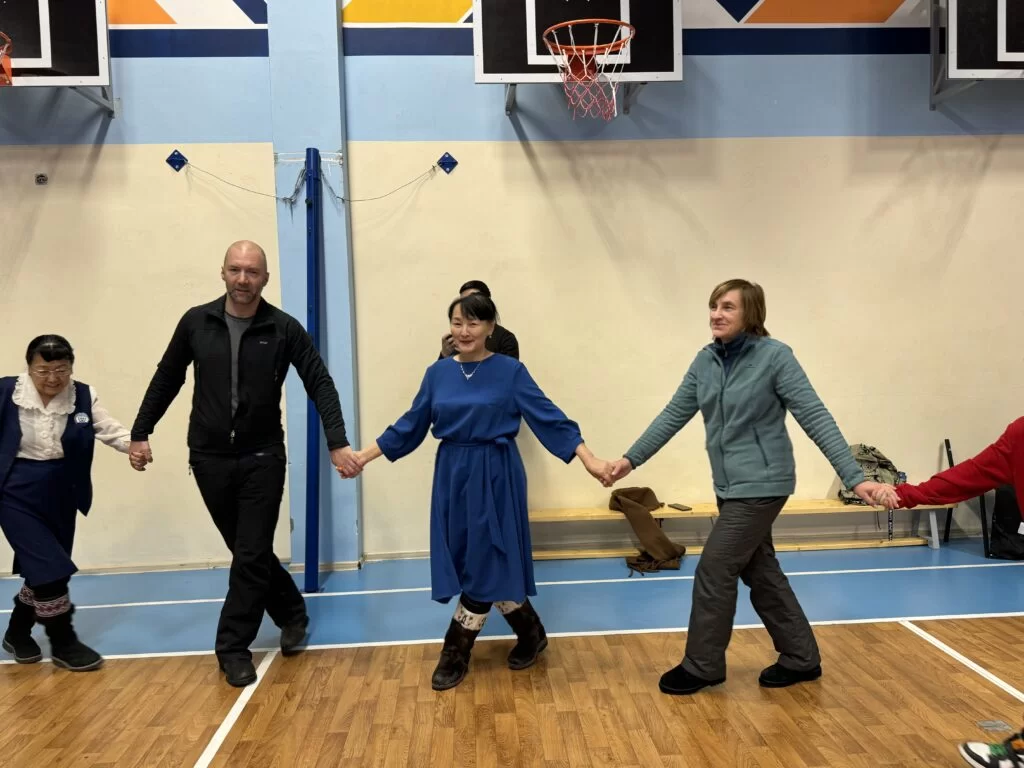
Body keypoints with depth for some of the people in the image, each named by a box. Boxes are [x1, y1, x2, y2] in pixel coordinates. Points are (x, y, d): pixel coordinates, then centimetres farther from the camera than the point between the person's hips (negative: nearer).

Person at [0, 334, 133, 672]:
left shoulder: (83, 397, -6)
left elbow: (112, 430, -16)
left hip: (61, 497, 4)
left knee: (43, 570, 14)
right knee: (50, 569, -7)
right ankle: (63, 642, 11)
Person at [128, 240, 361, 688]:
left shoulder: (284, 329, -8)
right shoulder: (196, 322, -2)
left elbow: (320, 385, -9)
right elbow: (167, 379, 9)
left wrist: (337, 443, -18)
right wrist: (140, 432, 9)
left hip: (262, 458, -2)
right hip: (209, 458, 3)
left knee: (252, 555, 0)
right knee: (247, 550, 14)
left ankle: (233, 648, 15)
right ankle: (292, 612, 35)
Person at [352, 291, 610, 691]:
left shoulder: (510, 371, -6)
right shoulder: (438, 373, 5)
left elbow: (549, 418, -8)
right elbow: (411, 424, 10)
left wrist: (589, 460, -16)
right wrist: (364, 456, 8)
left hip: (496, 478, -4)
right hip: (452, 476, 4)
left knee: (487, 564, -1)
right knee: (465, 564, 9)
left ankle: (457, 651, 20)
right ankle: (530, 633, 29)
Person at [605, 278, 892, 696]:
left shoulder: (774, 356, -14)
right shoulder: (706, 360, 4)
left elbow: (816, 418, -16)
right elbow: (674, 414, 7)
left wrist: (854, 478, -21)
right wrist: (631, 458, 5)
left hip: (761, 484, -7)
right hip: (730, 485, 7)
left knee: (714, 571, -3)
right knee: (760, 572, 15)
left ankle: (702, 665, 15)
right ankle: (801, 659, 32)